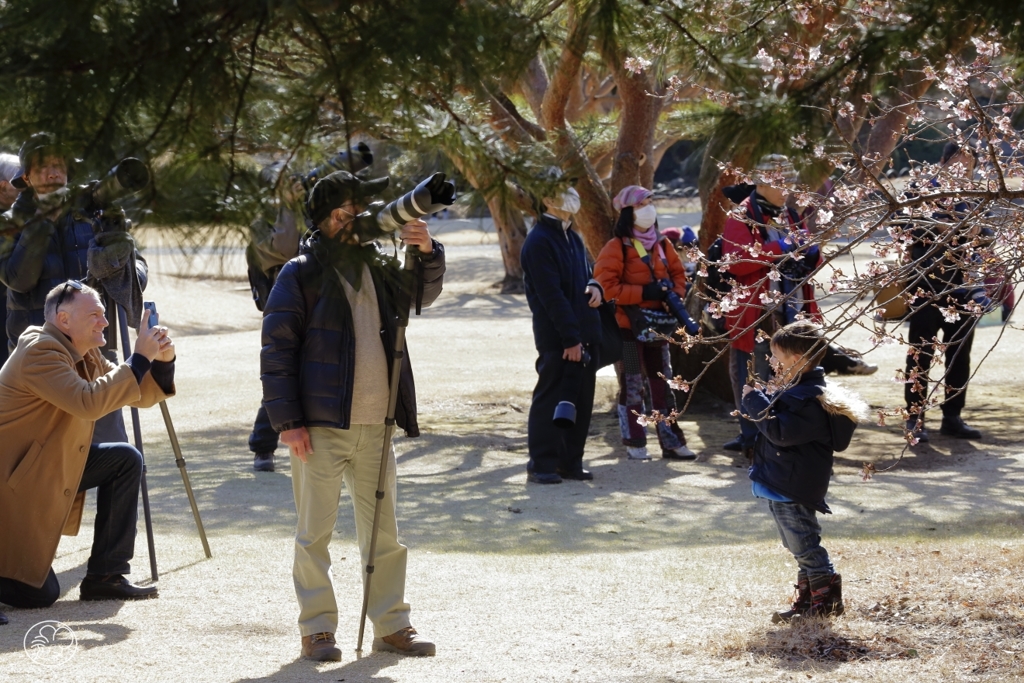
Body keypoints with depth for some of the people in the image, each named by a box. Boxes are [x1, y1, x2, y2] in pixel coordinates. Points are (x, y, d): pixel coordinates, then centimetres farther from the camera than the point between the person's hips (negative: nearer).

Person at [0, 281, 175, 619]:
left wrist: (162, 361, -7)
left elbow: (140, 396, 12)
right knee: (38, 593, -15)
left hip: (49, 468, 10)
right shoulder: (39, 351, -20)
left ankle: (105, 576, 4)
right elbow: (88, 403, -33)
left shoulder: (86, 355, 8)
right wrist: (140, 358, -28)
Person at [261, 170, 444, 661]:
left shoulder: (377, 265, 12)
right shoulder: (300, 274, -6)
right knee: (315, 532, 0)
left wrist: (427, 253, -1)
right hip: (321, 428, -6)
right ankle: (317, 629, 7)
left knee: (384, 532, 10)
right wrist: (287, 420, -13)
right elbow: (277, 349, -7)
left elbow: (422, 293, 21)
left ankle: (391, 625, 18)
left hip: (374, 426, 6)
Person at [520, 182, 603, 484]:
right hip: (556, 339, -8)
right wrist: (571, 338, -20)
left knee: (580, 401, 10)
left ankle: (571, 462, 17)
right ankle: (541, 465, 0)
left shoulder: (572, 238, 16)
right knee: (551, 400, -5)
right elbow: (552, 295, -17)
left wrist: (594, 286, 0)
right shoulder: (539, 241, -12)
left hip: (583, 335, 8)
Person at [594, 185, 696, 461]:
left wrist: (675, 294, -5)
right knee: (632, 385, 1)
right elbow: (606, 286, -18)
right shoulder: (616, 247, -11)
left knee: (662, 383, 9)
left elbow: (678, 273, 16)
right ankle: (634, 444, 8)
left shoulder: (662, 244, 8)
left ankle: (671, 442, 13)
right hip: (628, 325, -6)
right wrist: (643, 293, -23)